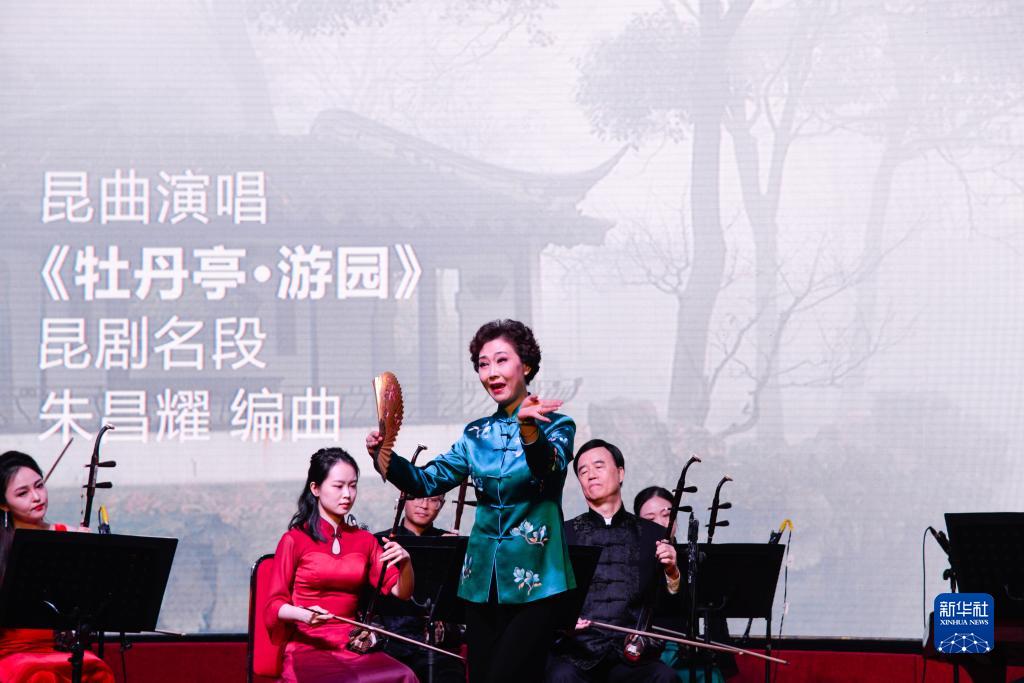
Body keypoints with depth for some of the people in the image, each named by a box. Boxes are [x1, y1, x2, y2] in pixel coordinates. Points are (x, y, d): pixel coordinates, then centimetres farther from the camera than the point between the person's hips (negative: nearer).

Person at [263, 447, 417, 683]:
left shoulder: (364, 540, 16)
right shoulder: (294, 540, 2)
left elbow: (401, 592, 7)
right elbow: (274, 606, 0)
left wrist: (405, 563, -14)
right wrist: (304, 615, -21)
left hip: (352, 646, 4)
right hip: (308, 645, -4)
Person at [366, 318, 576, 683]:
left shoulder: (555, 425, -4)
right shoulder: (477, 434, 12)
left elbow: (551, 465, -25)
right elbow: (427, 481, 10)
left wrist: (529, 429, -46)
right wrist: (385, 456, -9)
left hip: (534, 580, -6)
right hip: (483, 581, 6)